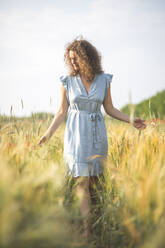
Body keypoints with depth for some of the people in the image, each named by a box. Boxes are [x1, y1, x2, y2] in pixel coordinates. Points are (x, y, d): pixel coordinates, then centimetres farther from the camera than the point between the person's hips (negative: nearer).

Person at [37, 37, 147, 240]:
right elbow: (62, 112, 3)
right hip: (76, 135, -2)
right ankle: (85, 229, -3)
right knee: (82, 181, -7)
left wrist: (131, 120, -2)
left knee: (94, 180, 5)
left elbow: (110, 109, 9)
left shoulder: (104, 80, 1)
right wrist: (48, 134, -6)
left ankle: (92, 216, 20)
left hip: (97, 135, 2)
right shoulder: (68, 81, -2)